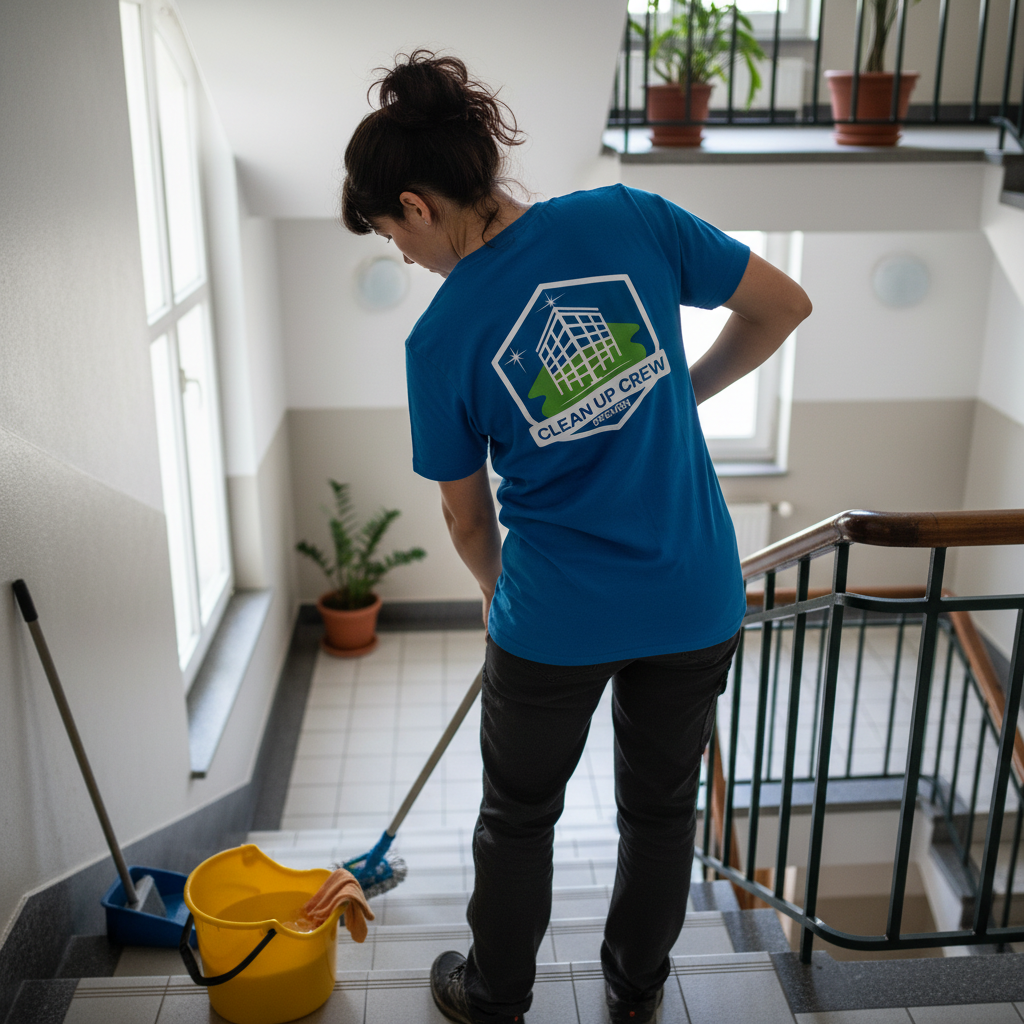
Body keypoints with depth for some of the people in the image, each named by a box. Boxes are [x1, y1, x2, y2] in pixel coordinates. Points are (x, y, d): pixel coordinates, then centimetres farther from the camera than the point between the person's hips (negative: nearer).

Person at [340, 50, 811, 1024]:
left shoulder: (441, 338, -12)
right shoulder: (628, 217, -10)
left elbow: (467, 515, 1)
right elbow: (783, 304, 1)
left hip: (553, 622, -2)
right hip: (697, 600, 3)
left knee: (518, 816, 23)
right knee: (662, 806, 24)